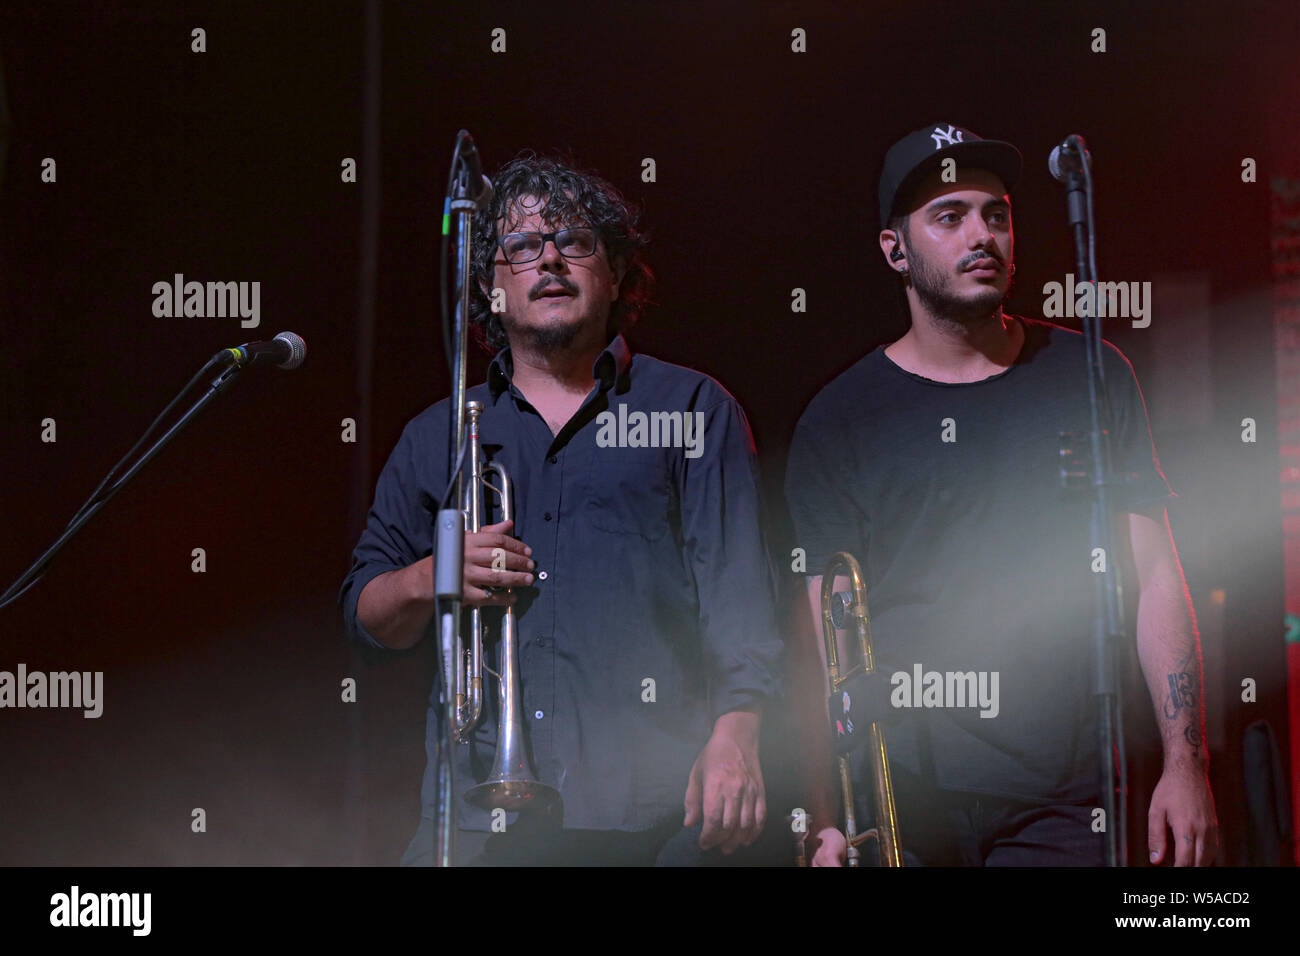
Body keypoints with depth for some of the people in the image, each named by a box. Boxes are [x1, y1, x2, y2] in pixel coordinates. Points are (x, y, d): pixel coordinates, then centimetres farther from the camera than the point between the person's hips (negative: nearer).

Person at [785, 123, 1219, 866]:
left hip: (1064, 804, 1)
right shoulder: (840, 420, 3)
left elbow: (1156, 577, 6)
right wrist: (830, 821, -11)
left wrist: (1186, 765, -1)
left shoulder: (1090, 377, 8)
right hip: (900, 803, -1)